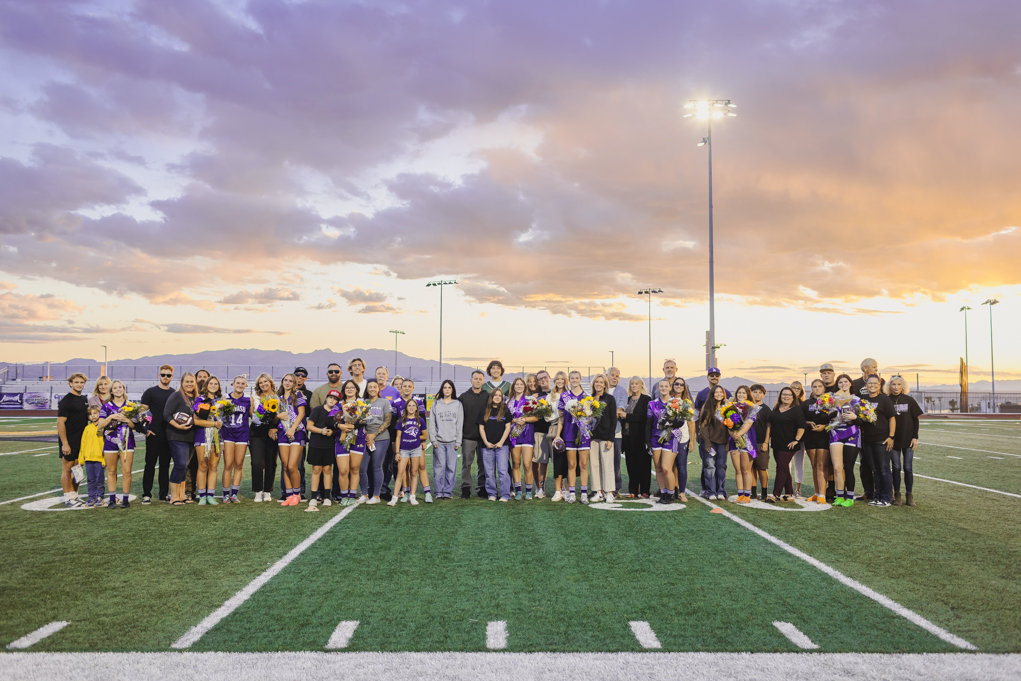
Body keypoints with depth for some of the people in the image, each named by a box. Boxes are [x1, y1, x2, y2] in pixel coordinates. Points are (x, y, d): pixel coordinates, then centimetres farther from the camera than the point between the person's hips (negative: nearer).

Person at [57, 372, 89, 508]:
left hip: (81, 440, 7)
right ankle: (68, 498, 5)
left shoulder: (84, 399, 13)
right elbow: (60, 422, -16)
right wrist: (64, 443, -20)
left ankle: (75, 495, 20)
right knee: (67, 469, -1)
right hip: (69, 442, -7)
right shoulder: (66, 400, -11)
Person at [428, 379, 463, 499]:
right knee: (439, 466, -4)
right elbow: (432, 423, 8)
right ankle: (439, 492, 2)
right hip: (439, 441, 0)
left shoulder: (458, 404, 10)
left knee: (451, 467, -3)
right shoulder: (436, 404, 10)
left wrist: (458, 441, 1)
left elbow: (460, 424, 7)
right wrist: (433, 440, -2)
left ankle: (448, 491, 5)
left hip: (452, 441, 0)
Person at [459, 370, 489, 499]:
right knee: (466, 463, 3)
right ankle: (466, 488, 11)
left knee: (483, 463, 5)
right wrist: (459, 435, -2)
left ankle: (483, 488, 13)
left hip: (483, 436, 1)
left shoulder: (488, 397, 7)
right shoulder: (463, 397, 5)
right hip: (468, 436, 0)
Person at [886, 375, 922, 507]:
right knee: (896, 467, 4)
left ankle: (909, 495, 10)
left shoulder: (909, 400, 2)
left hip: (908, 439, 0)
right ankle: (897, 495, 11)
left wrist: (915, 437, -2)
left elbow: (915, 420, 5)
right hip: (893, 440, 0)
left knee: (908, 468, 2)